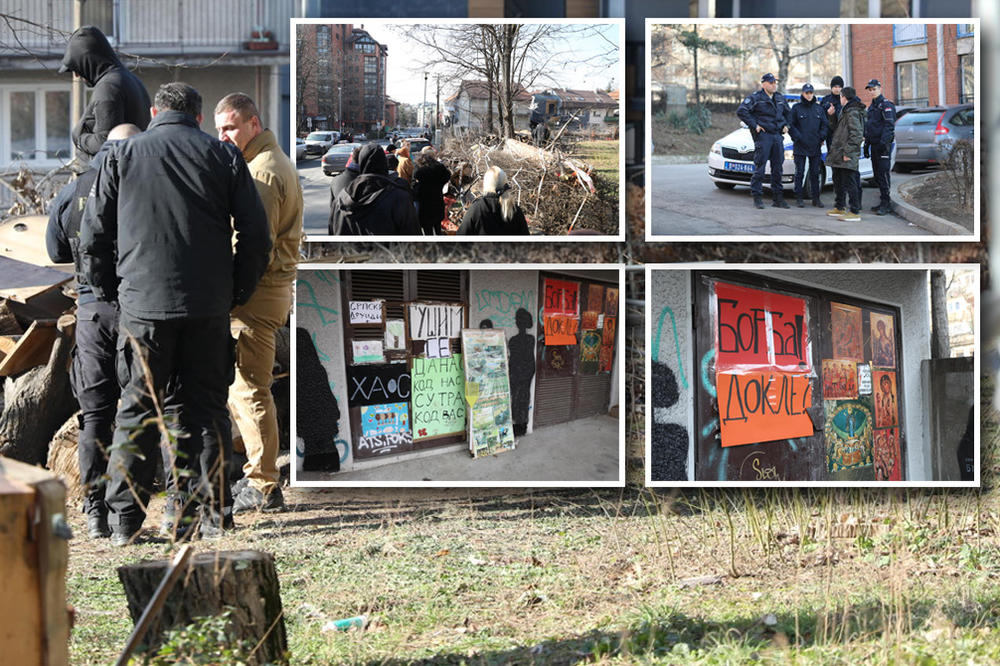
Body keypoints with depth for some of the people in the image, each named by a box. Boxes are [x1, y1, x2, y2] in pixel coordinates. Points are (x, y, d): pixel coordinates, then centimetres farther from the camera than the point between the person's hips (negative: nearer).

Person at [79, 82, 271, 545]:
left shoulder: (122, 155, 6)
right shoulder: (224, 156, 6)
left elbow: (94, 235, 5)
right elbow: (255, 235, 3)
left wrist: (104, 289, 17)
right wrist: (238, 292, 13)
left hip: (143, 302, 0)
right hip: (209, 306, 0)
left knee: (138, 407, 5)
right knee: (206, 405, 7)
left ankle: (123, 520, 2)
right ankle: (212, 514, 5)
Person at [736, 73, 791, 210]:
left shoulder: (780, 99, 16)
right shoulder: (756, 98, -6)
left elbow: (787, 113, 35)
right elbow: (741, 111, -14)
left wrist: (785, 125, 17)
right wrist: (754, 125, -15)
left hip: (777, 136, 6)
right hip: (763, 135, -6)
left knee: (777, 168, 8)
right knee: (759, 168, -8)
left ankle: (778, 198, 13)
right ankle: (757, 198, -5)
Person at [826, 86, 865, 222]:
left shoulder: (852, 113, -15)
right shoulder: (845, 111, 18)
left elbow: (857, 134, -21)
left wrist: (848, 152, -22)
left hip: (847, 156, -11)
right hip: (838, 154, 11)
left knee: (849, 183, -11)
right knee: (838, 181, 20)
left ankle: (855, 213, -12)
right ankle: (839, 208, 32)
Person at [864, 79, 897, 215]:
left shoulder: (886, 105, -8)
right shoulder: (871, 107, 20)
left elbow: (889, 126, -17)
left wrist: (884, 142, -25)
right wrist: (866, 144, 24)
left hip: (883, 144, -9)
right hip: (874, 145, 9)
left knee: (883, 173, -12)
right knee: (877, 175, 10)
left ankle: (886, 204, -12)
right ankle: (884, 202, 16)